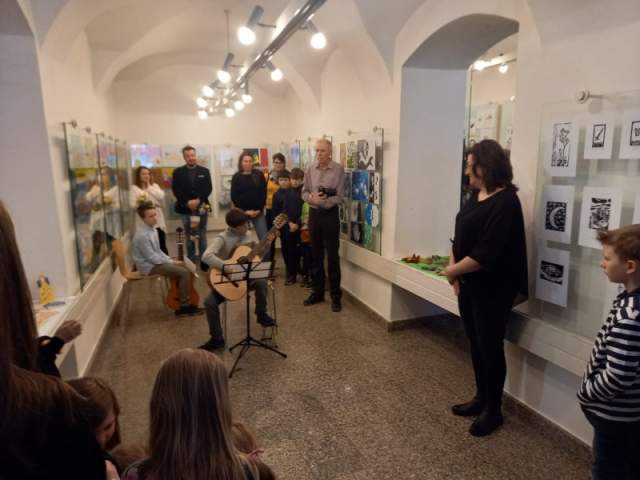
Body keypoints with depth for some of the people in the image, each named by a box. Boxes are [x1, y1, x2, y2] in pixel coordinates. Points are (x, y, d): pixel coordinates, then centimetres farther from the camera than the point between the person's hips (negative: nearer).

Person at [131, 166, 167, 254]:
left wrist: (149, 187, -3)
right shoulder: (134, 188, 2)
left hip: (158, 221, 3)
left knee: (162, 246, 5)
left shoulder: (155, 186, 13)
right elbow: (133, 205, -5)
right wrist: (139, 202, -25)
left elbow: (161, 196, -6)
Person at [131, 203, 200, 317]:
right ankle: (184, 306, -7)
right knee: (184, 273, -17)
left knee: (184, 267, 9)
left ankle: (181, 301, 14)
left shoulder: (152, 230, 7)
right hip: (149, 266, -10)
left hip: (155, 261, 10)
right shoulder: (142, 235, -24)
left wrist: (170, 260, 3)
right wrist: (171, 262, -15)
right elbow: (152, 257, -23)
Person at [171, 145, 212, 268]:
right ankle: (191, 262, 13)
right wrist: (187, 202, -14)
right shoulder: (178, 172, 5)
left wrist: (198, 200, -14)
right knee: (189, 237, 6)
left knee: (202, 236, 5)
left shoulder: (204, 171, 7)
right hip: (185, 208, 0)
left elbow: (208, 189, -1)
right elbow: (176, 190, -3)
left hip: (202, 207, 0)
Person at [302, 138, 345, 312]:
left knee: (332, 257, 1)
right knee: (316, 255, 12)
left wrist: (321, 202, -21)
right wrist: (310, 198, -15)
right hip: (314, 214, 4)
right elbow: (304, 192, 7)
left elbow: (339, 197, -11)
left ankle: (336, 296, 12)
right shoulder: (310, 169, 4)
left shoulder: (338, 169, -8)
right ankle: (317, 292, 25)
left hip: (330, 215, -4)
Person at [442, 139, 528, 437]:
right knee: (475, 344, 18)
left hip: (492, 290, -8)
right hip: (468, 285, 8)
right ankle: (481, 398, 36)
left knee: (490, 348, 6)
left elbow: (485, 254, -24)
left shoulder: (505, 202, -19)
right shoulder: (476, 196, 8)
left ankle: (493, 410, 25)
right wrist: (454, 270, -4)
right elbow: (460, 237, 11)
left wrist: (452, 271, -13)